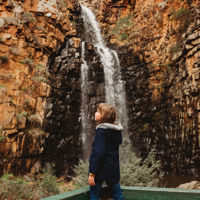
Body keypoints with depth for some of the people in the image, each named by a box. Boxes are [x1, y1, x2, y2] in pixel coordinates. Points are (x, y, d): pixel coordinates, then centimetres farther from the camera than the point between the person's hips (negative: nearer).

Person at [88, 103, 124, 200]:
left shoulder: (101, 130, -16)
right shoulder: (117, 131, 6)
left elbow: (99, 153, -21)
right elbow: (113, 150, 10)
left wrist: (92, 173, -18)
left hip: (100, 169, -7)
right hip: (114, 169, 7)